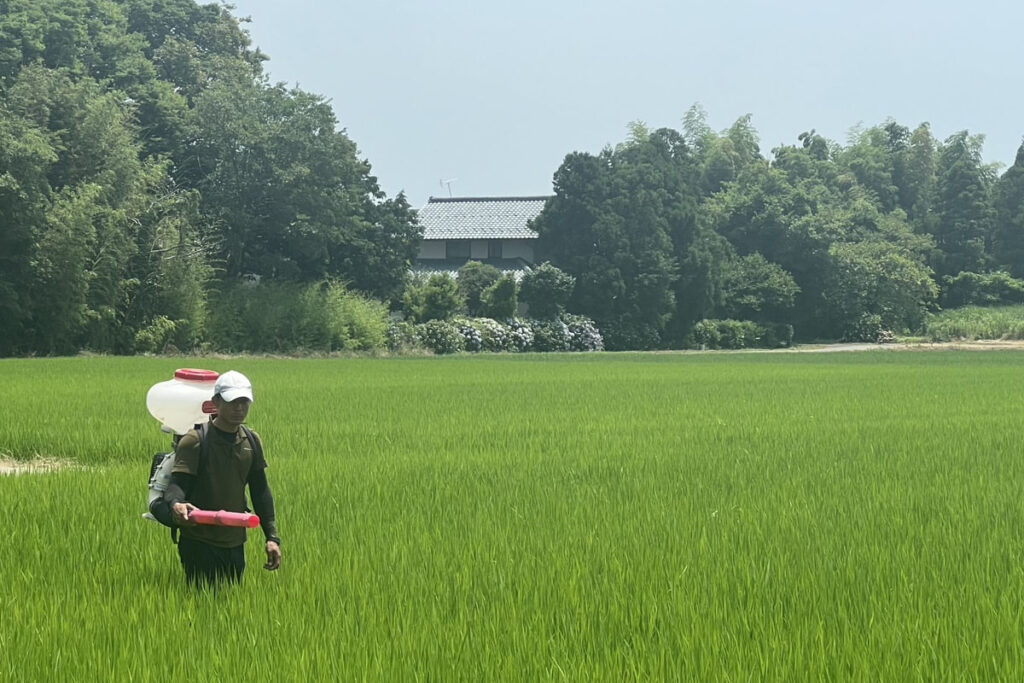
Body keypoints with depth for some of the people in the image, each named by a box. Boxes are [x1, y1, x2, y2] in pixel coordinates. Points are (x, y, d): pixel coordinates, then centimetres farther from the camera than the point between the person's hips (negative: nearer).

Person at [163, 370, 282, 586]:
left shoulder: (251, 441, 9)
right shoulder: (193, 441, -10)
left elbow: (260, 490, 13)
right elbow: (177, 483, -18)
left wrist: (272, 536, 6)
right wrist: (176, 504, -42)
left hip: (235, 543, 6)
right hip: (199, 544, -6)